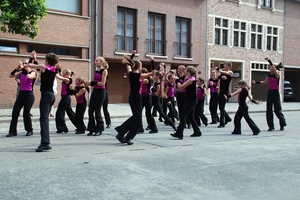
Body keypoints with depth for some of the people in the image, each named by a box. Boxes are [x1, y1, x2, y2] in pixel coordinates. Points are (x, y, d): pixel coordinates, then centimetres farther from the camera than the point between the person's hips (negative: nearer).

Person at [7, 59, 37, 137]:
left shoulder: (33, 73, -4)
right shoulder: (20, 73, 10)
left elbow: (28, 76, -26)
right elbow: (11, 76, -1)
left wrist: (23, 68, -16)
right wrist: (17, 68, -11)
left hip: (29, 94, -5)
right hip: (21, 94, 5)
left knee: (26, 113, -5)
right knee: (15, 112, -1)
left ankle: (30, 130, 13)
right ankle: (12, 131, 6)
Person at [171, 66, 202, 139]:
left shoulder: (191, 79, -17)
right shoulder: (189, 79, 13)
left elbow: (181, 87, -20)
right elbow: (181, 88, 12)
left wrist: (177, 82, -5)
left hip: (192, 100, -10)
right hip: (190, 100, 10)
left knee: (182, 115, -12)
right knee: (191, 116, 17)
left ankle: (179, 133, -15)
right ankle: (197, 132, 26)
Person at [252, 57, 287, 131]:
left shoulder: (277, 75, -10)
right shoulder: (269, 75, 8)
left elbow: (274, 68, -29)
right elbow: (264, 82, 22)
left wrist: (269, 60, -37)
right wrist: (256, 82, 14)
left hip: (275, 92, -6)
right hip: (270, 92, 6)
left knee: (277, 110, 0)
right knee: (269, 110, 1)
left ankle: (282, 124, 18)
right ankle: (271, 126, 7)